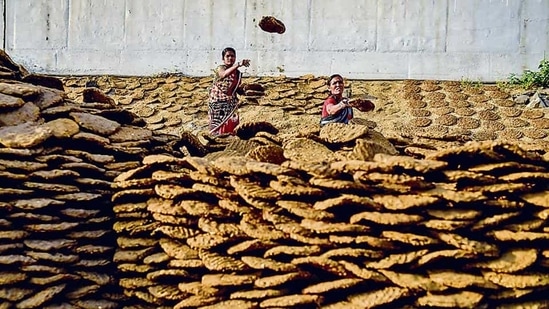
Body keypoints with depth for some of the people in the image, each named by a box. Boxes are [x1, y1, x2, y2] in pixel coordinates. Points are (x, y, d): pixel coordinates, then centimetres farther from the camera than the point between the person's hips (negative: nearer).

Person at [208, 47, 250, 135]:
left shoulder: (237, 73, 4)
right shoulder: (220, 68, -12)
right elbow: (224, 74, -39)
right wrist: (238, 65, -51)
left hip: (230, 102, 5)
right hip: (217, 101, -4)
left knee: (230, 123, 4)